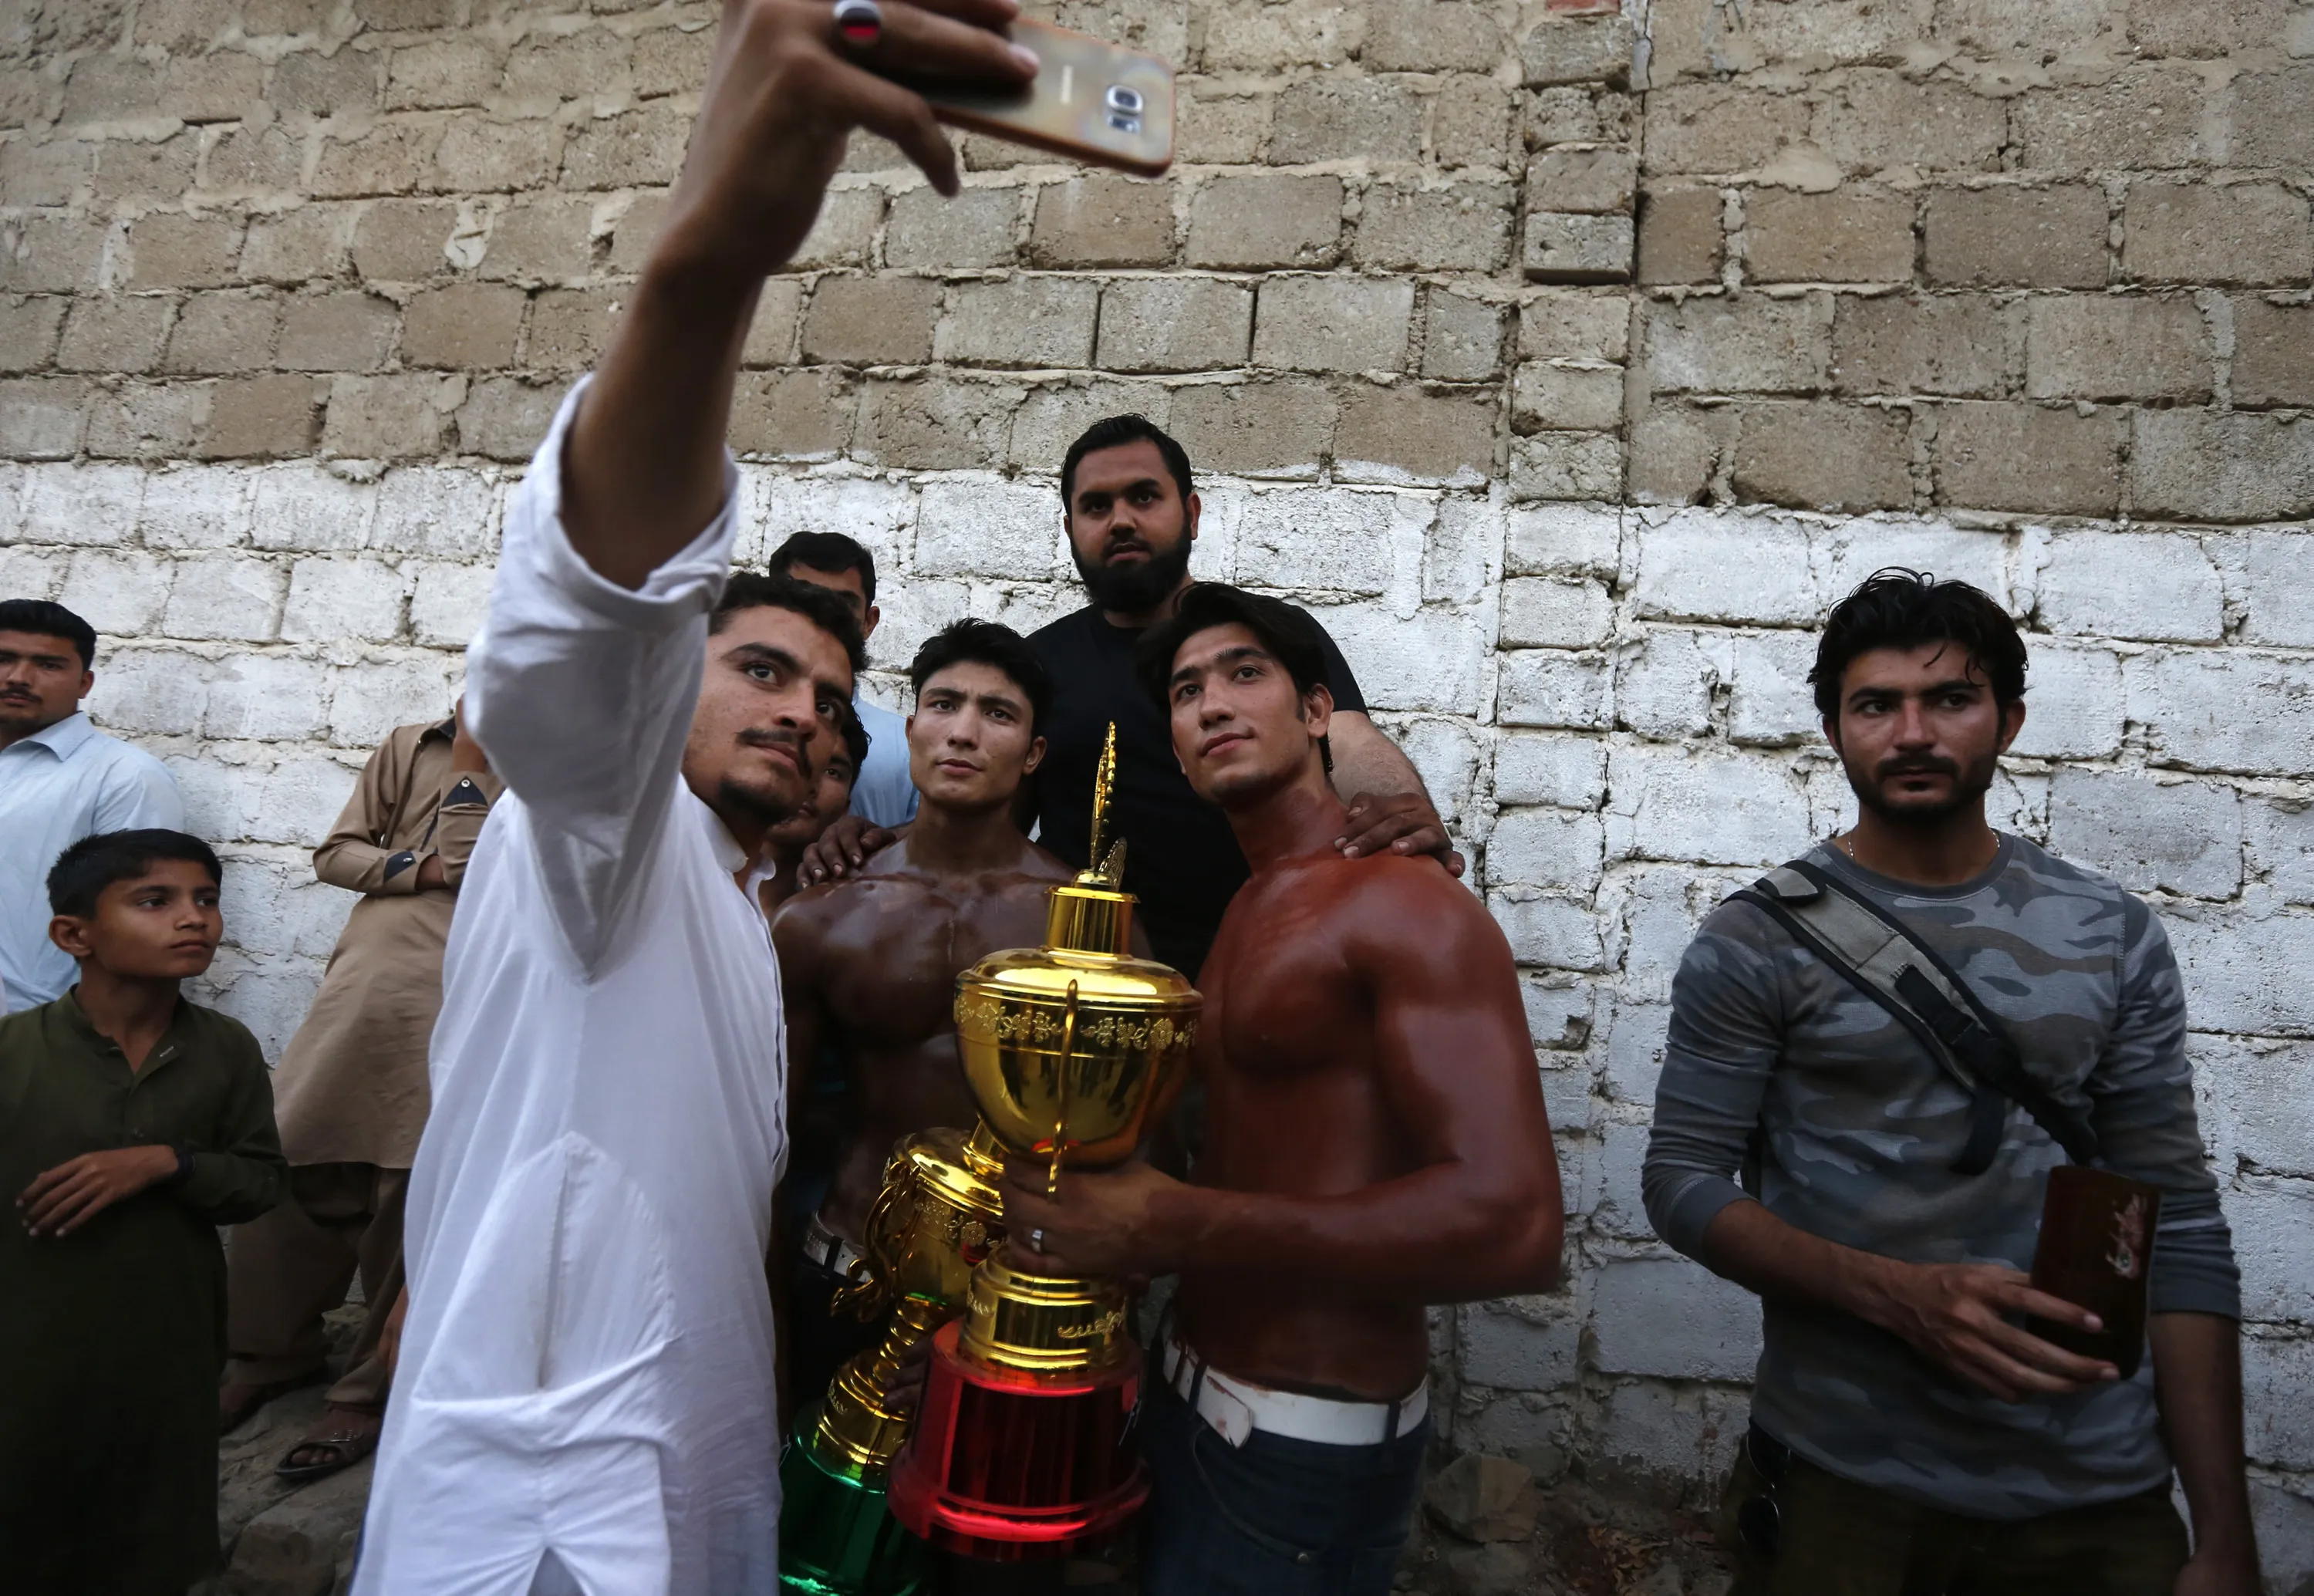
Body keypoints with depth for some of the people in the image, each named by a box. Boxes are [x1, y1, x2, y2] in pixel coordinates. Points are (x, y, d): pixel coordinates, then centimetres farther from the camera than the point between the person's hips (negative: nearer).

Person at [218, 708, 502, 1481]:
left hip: (451, 1008, -4)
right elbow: (335, 852, 10)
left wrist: (472, 758, -5)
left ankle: (371, 1393, 15)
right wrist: (419, 869, -5)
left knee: (408, 1200, 0)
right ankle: (274, 1351, 29)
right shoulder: (408, 746, 15)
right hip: (361, 987, 4)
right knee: (294, 1166, 6)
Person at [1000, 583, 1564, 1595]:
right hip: (1190, 1397, 8)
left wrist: (1177, 1229, -29)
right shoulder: (1245, 913, 9)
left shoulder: (1404, 904, -18)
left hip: (1306, 1446, -7)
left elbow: (1512, 1222, -29)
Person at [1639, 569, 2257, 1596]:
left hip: (2100, 1490, 3)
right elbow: (1683, 1179, -8)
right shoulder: (1756, 942, -8)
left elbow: (2177, 1220, 2)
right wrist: (1901, 1296, -23)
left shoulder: (2112, 936, 1)